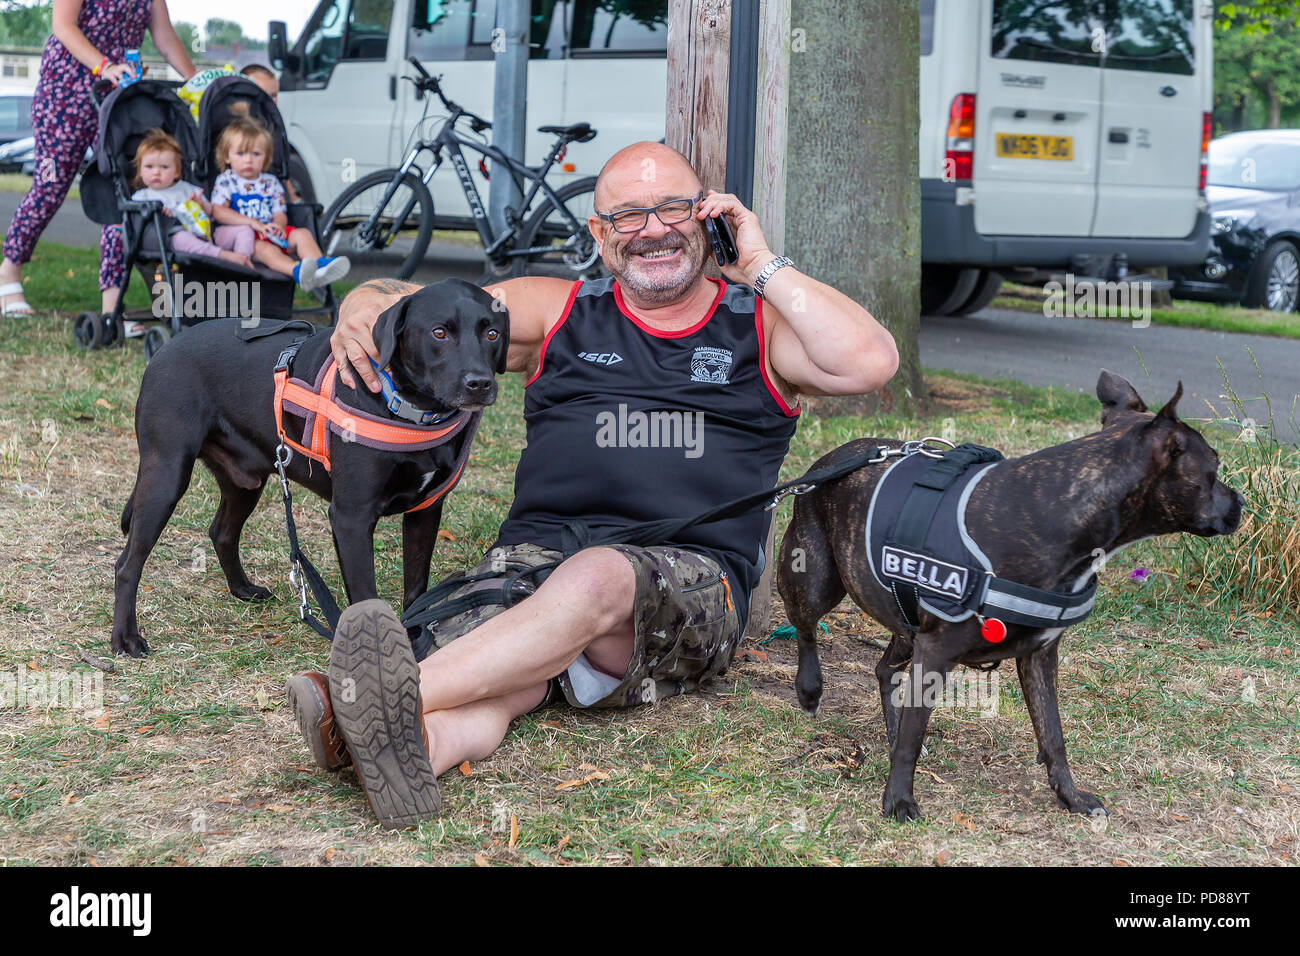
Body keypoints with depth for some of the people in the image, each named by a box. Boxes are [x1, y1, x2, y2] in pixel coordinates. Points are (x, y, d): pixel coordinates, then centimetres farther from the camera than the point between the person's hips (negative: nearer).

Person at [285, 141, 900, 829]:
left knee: (596, 577, -39)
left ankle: (403, 692, -57)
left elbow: (871, 362, -1)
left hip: (691, 577, -2)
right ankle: (416, 745, -65)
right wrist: (361, 309, -4)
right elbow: (409, 303, 22)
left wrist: (764, 266, 5)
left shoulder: (759, 326, 18)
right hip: (536, 547, 2)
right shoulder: (560, 312, 23)